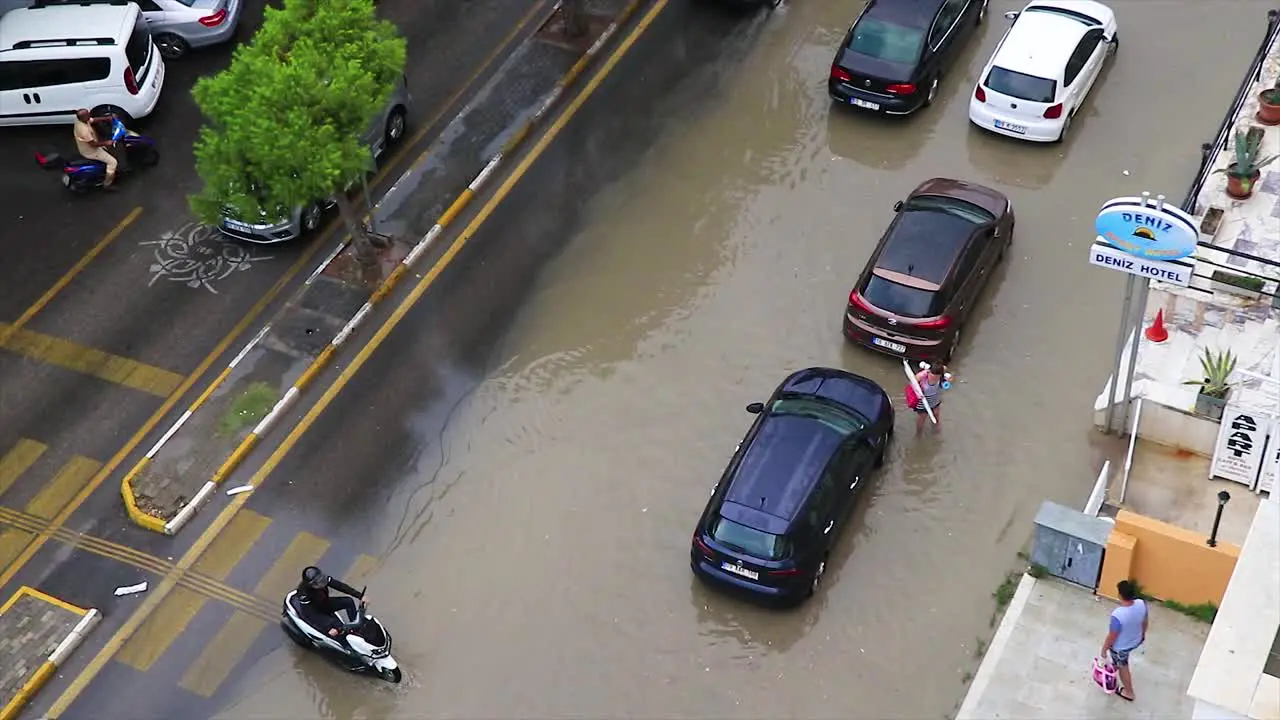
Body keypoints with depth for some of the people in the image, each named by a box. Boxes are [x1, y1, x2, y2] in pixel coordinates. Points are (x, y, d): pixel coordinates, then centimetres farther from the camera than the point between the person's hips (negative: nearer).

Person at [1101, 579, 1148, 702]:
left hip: (1120, 647, -5)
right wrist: (1143, 634, 17)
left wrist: (1104, 649, -8)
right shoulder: (1142, 604, -25)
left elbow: (1111, 637, -27)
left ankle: (1129, 692, 46)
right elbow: (1144, 622, -3)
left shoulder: (1118, 615, -43)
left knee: (1123, 667, 24)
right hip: (1136, 641, 5)